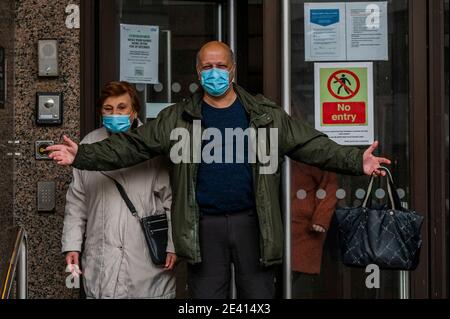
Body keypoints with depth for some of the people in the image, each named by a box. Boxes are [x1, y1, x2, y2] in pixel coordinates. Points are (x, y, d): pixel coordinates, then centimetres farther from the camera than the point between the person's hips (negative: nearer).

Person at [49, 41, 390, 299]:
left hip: (252, 221, 0)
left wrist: (356, 160, -14)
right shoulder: (179, 118, 2)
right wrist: (83, 155, -12)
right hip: (205, 224, 0)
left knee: (259, 295, 9)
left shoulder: (265, 114, 2)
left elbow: (311, 144, -2)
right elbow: (133, 145, -2)